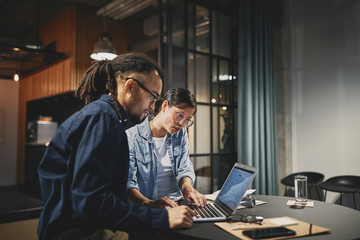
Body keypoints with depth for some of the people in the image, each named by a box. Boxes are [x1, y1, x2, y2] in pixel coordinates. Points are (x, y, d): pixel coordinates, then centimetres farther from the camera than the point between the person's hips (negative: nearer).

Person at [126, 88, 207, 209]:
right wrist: (149, 203, -32)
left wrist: (186, 185, -15)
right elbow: (128, 182, -15)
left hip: (178, 203, 4)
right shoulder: (132, 136, -9)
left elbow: (184, 169, 7)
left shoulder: (181, 134, 10)